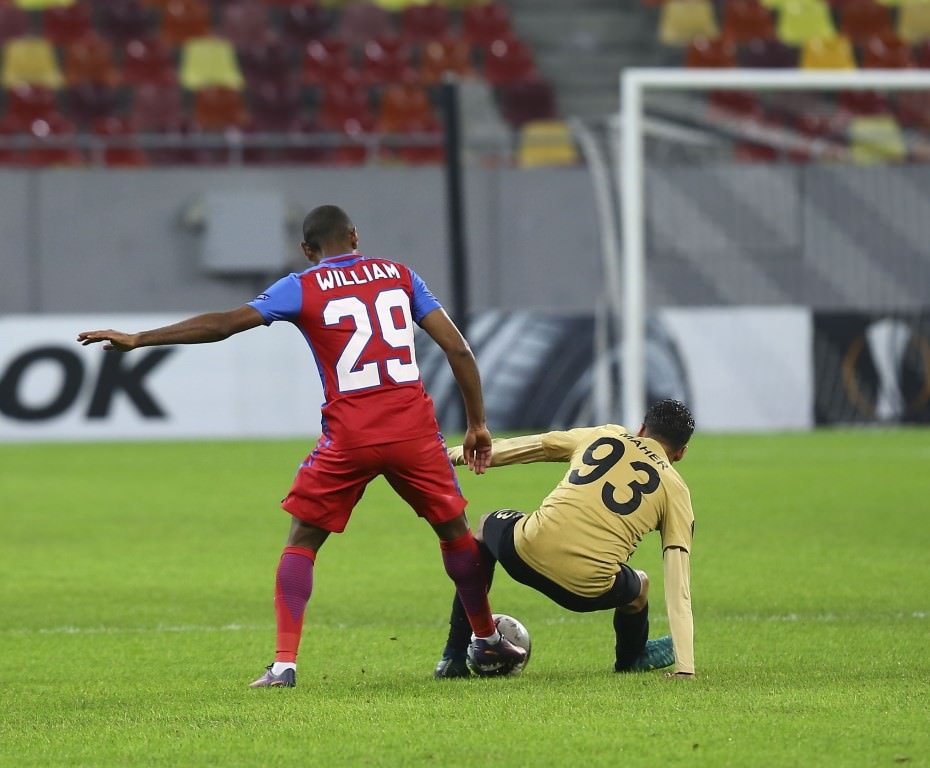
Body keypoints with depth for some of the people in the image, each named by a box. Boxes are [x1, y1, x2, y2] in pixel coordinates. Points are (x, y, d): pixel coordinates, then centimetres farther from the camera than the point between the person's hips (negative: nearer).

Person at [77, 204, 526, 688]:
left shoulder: (302, 288, 2)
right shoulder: (399, 275, 11)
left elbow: (223, 324, -5)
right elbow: (457, 348, 6)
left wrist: (137, 340, 0)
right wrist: (477, 424, 13)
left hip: (349, 436, -2)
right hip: (414, 429, 2)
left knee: (302, 539, 10)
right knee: (454, 528, 22)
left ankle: (284, 663, -2)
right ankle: (488, 642, 34)